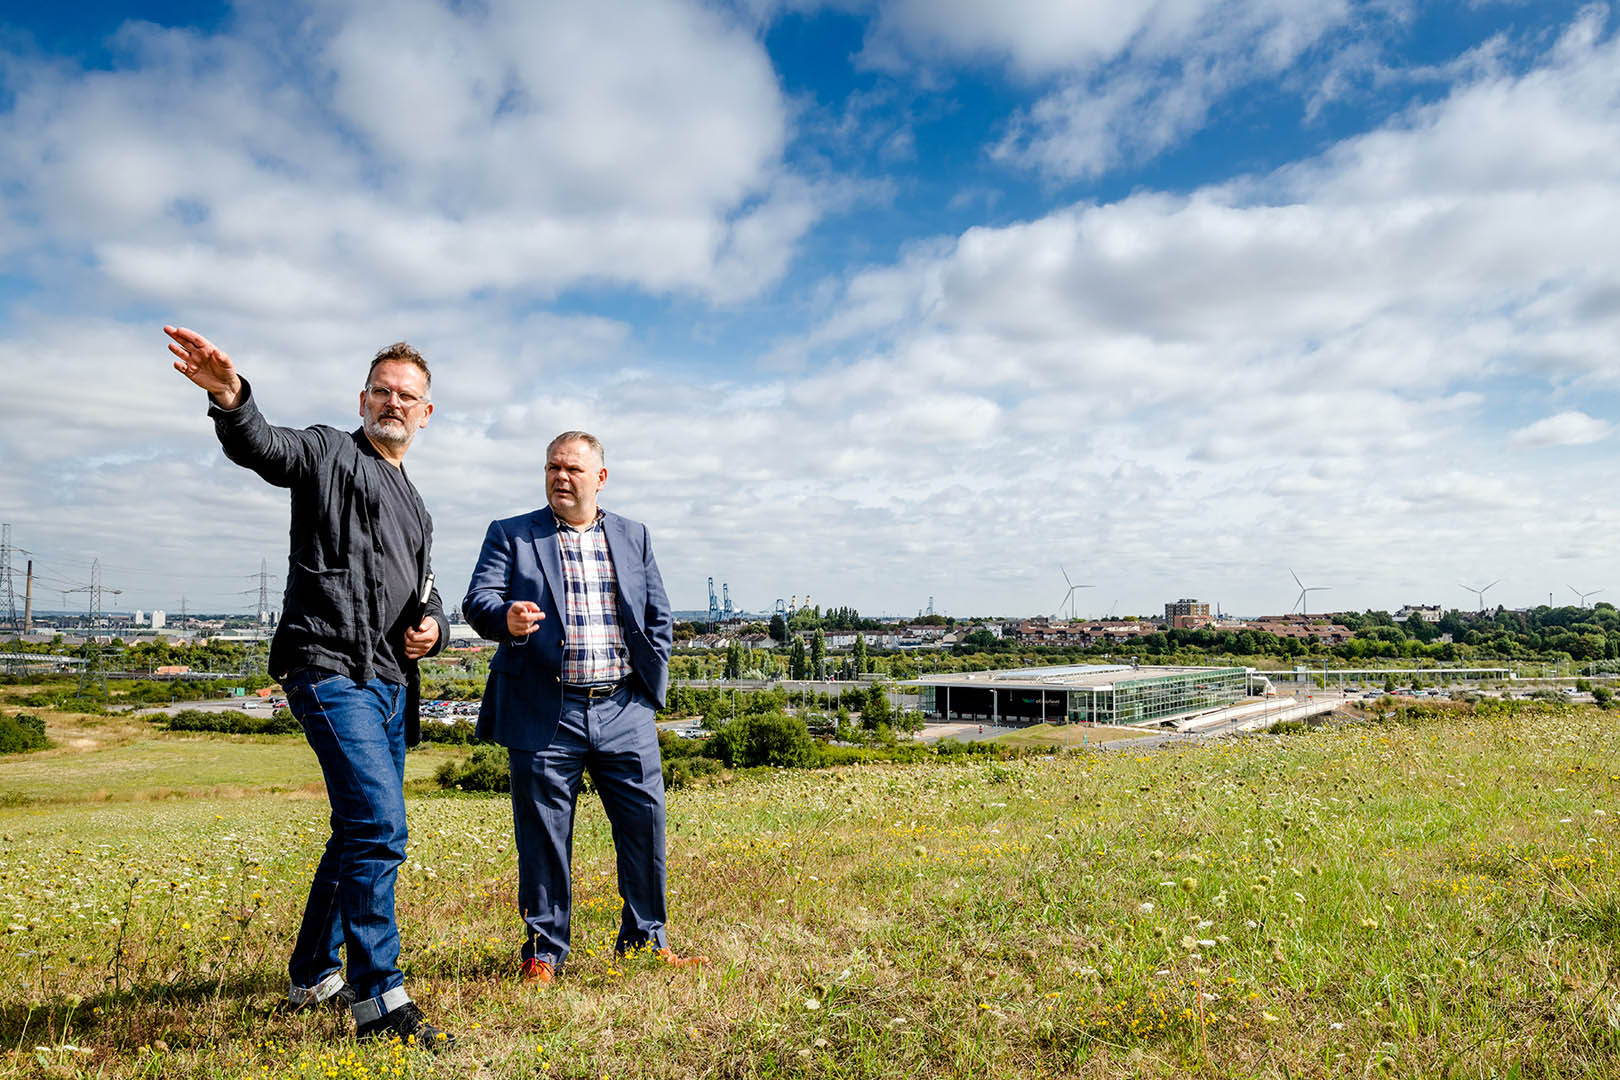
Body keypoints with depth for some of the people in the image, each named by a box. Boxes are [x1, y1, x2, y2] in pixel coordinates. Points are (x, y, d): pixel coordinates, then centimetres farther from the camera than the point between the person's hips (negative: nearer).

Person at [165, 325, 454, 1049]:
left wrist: (434, 627, 5)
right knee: (379, 826, -18)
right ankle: (379, 1002, -11)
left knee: (362, 832, 16)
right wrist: (231, 398, -42)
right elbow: (261, 447, -20)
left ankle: (312, 976, 32)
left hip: (391, 683, 8)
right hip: (331, 670, -8)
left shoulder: (414, 508, 23)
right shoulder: (329, 454, 2)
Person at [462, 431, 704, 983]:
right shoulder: (510, 535, 7)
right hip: (544, 712, -2)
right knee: (543, 833, 4)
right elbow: (477, 601, -5)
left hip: (623, 710, 2)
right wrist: (507, 619, -28)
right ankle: (544, 949, 20)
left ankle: (645, 941, 21)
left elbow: (659, 616, 18)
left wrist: (651, 680, 6)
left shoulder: (633, 536, 15)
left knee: (646, 821, 4)